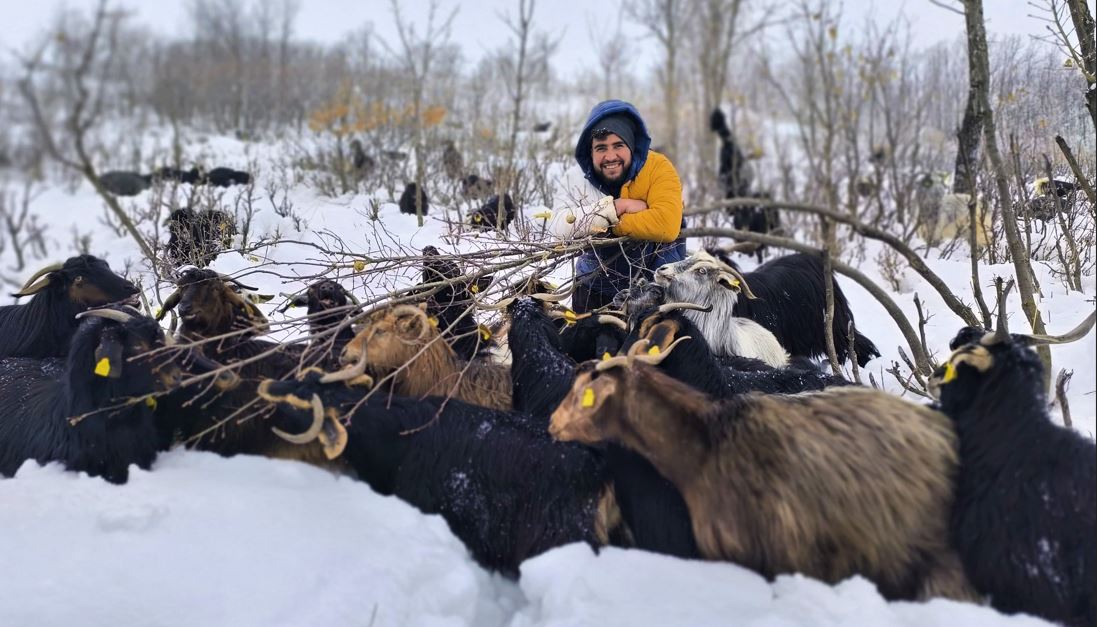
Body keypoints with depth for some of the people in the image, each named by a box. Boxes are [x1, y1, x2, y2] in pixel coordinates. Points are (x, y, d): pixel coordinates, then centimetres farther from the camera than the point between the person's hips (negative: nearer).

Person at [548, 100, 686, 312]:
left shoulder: (657, 168, -16)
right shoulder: (576, 177, -8)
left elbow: (667, 225, -30)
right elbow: (558, 227, -24)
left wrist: (607, 225, -22)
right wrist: (617, 207, -27)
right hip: (596, 287, 2)